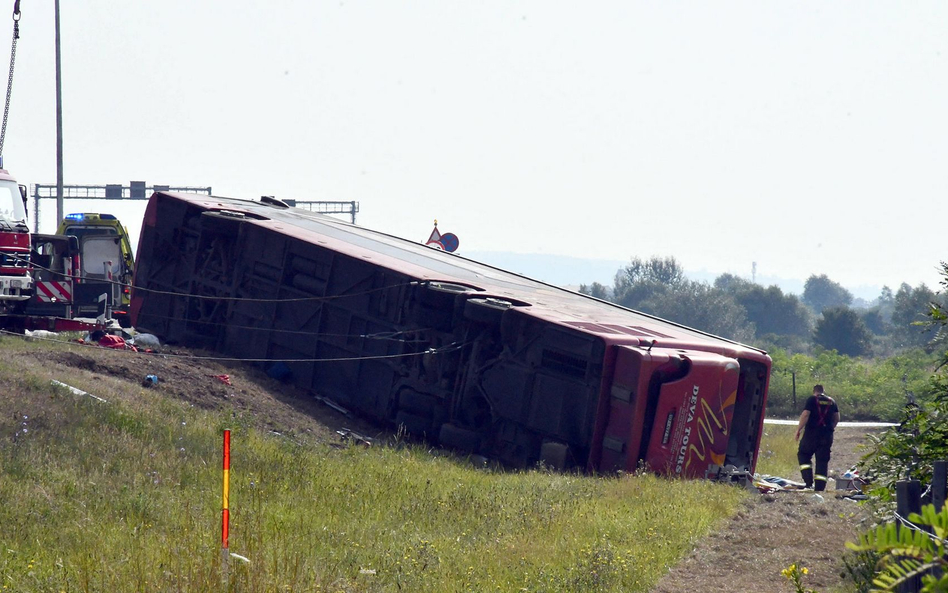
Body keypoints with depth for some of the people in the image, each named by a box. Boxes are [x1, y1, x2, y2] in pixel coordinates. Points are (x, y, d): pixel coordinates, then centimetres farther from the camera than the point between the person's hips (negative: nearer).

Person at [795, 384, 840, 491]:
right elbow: (837, 419, 15)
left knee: (803, 455, 8)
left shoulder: (812, 399, -1)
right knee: (822, 461, 6)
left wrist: (798, 429, -7)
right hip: (827, 436, 4)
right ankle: (819, 488, 1)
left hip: (812, 433, -4)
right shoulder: (832, 401, 14)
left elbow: (805, 415, -11)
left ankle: (809, 482, -8)